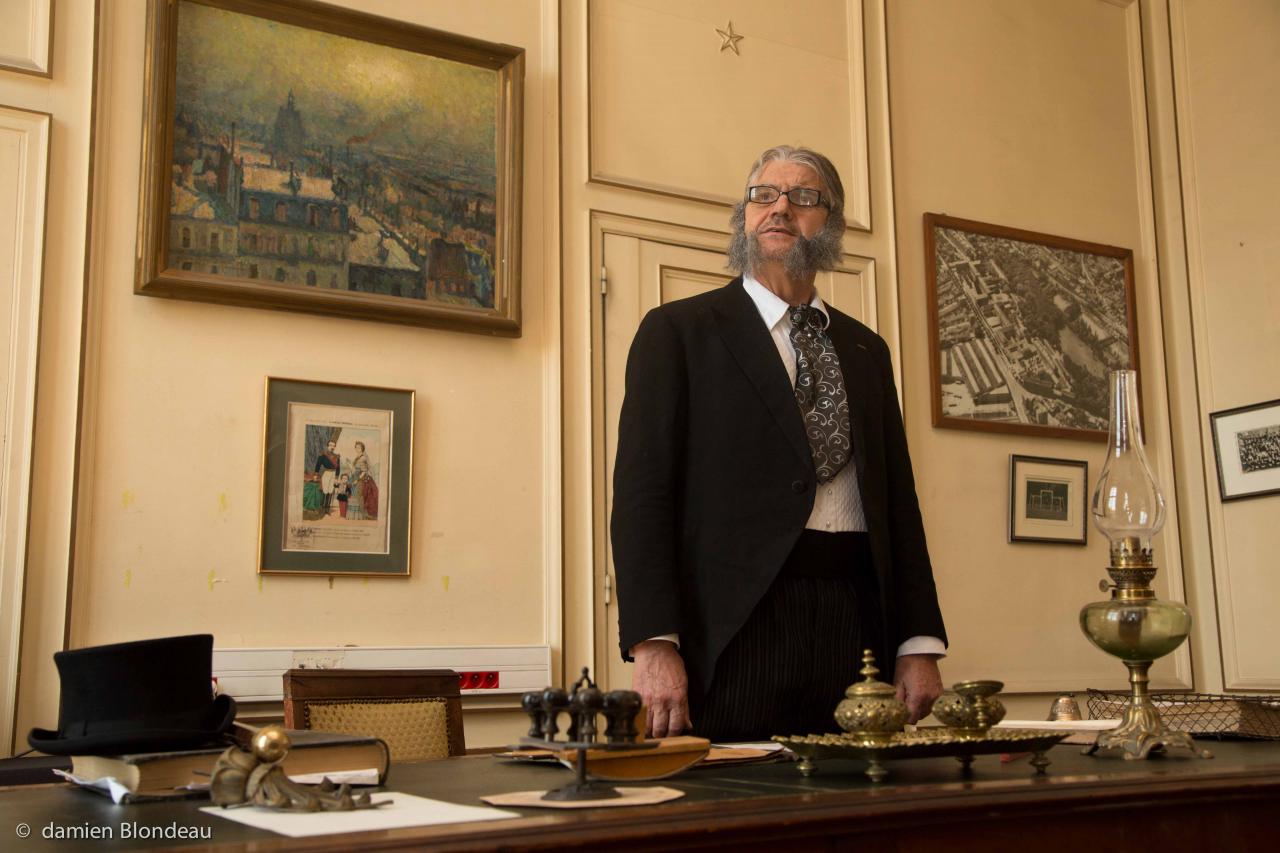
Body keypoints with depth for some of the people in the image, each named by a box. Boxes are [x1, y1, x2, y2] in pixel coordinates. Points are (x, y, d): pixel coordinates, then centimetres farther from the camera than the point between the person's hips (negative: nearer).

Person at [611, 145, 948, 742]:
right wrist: (654, 645, -14)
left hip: (855, 630, 4)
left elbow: (898, 499, 15)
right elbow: (642, 491, -4)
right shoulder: (677, 330, 5)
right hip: (733, 634, -4)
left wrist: (919, 646, 6)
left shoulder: (866, 350, 19)